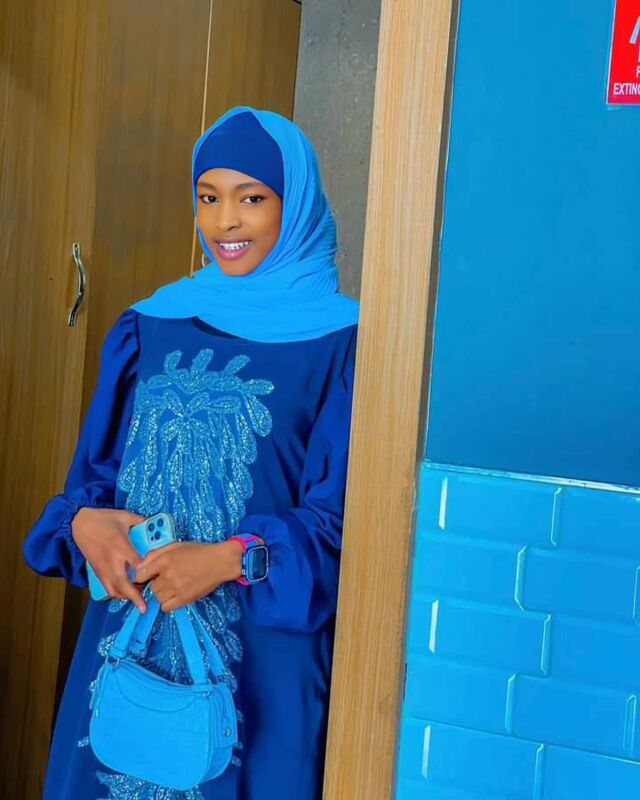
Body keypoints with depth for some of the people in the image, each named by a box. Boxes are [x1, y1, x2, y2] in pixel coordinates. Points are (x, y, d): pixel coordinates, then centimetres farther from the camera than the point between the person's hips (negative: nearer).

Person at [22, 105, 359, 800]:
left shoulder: (339, 343, -5)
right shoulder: (148, 328, 7)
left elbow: (340, 513, -7)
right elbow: (94, 471, 10)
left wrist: (233, 558, -22)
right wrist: (85, 523, -12)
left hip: (260, 650, -3)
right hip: (130, 634, 4)